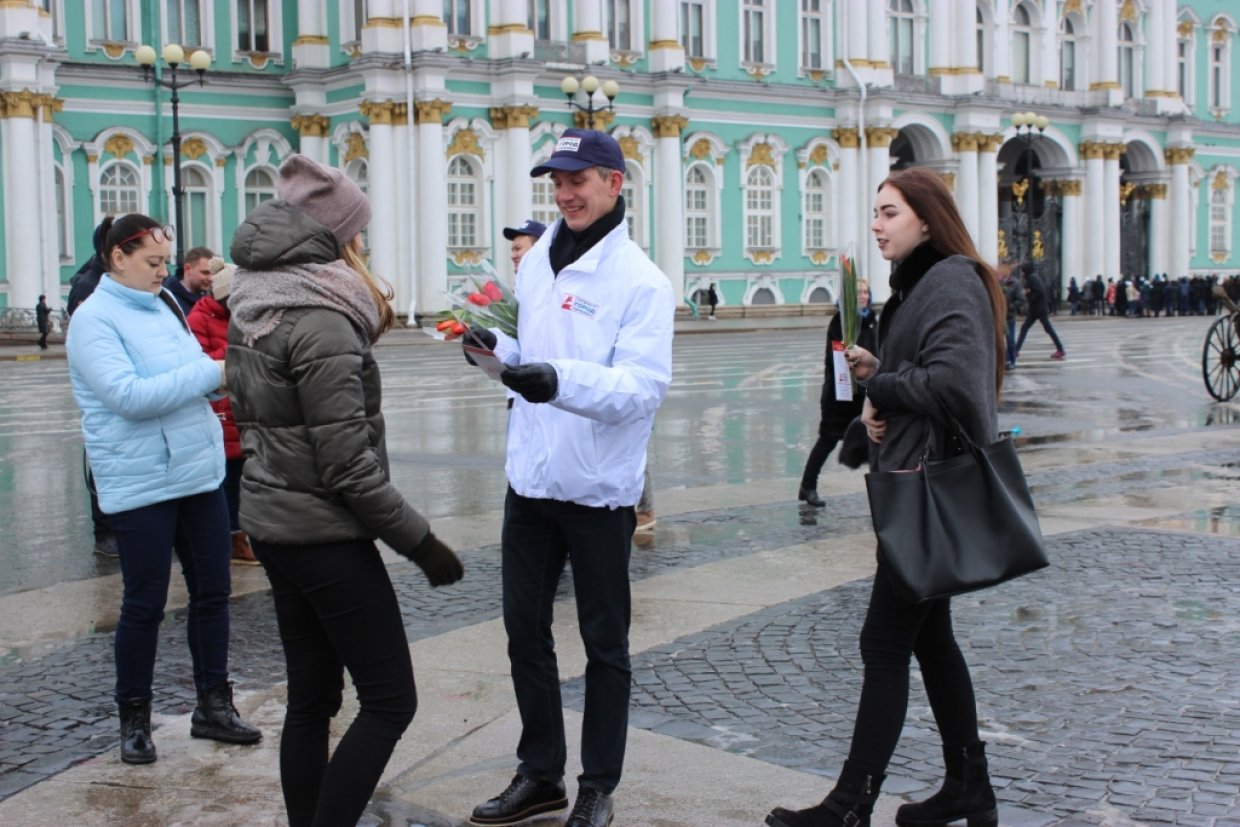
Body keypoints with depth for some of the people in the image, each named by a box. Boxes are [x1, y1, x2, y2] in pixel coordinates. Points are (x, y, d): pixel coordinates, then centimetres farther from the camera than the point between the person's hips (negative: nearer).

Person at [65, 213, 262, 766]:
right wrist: (212, 372, -22)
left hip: (199, 472, 7)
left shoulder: (164, 304, 10)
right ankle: (134, 718, 19)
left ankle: (213, 706, 24)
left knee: (212, 593, 11)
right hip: (140, 486, -7)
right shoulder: (94, 319, -11)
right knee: (144, 604, 3)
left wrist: (229, 372, 0)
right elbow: (129, 395, -23)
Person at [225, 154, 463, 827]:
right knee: (390, 700, 0)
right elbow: (347, 464, -20)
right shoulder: (321, 322, -19)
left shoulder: (253, 311, 8)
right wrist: (420, 541, -14)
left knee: (311, 696, 15)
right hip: (325, 534, -9)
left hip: (271, 523, 9)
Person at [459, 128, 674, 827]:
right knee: (525, 631, 14)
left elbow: (644, 387, -23)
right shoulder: (537, 262, 9)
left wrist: (561, 380, -38)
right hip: (531, 479, 7)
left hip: (599, 488, -7)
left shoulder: (641, 281, -13)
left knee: (604, 642, 8)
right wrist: (501, 350, -2)